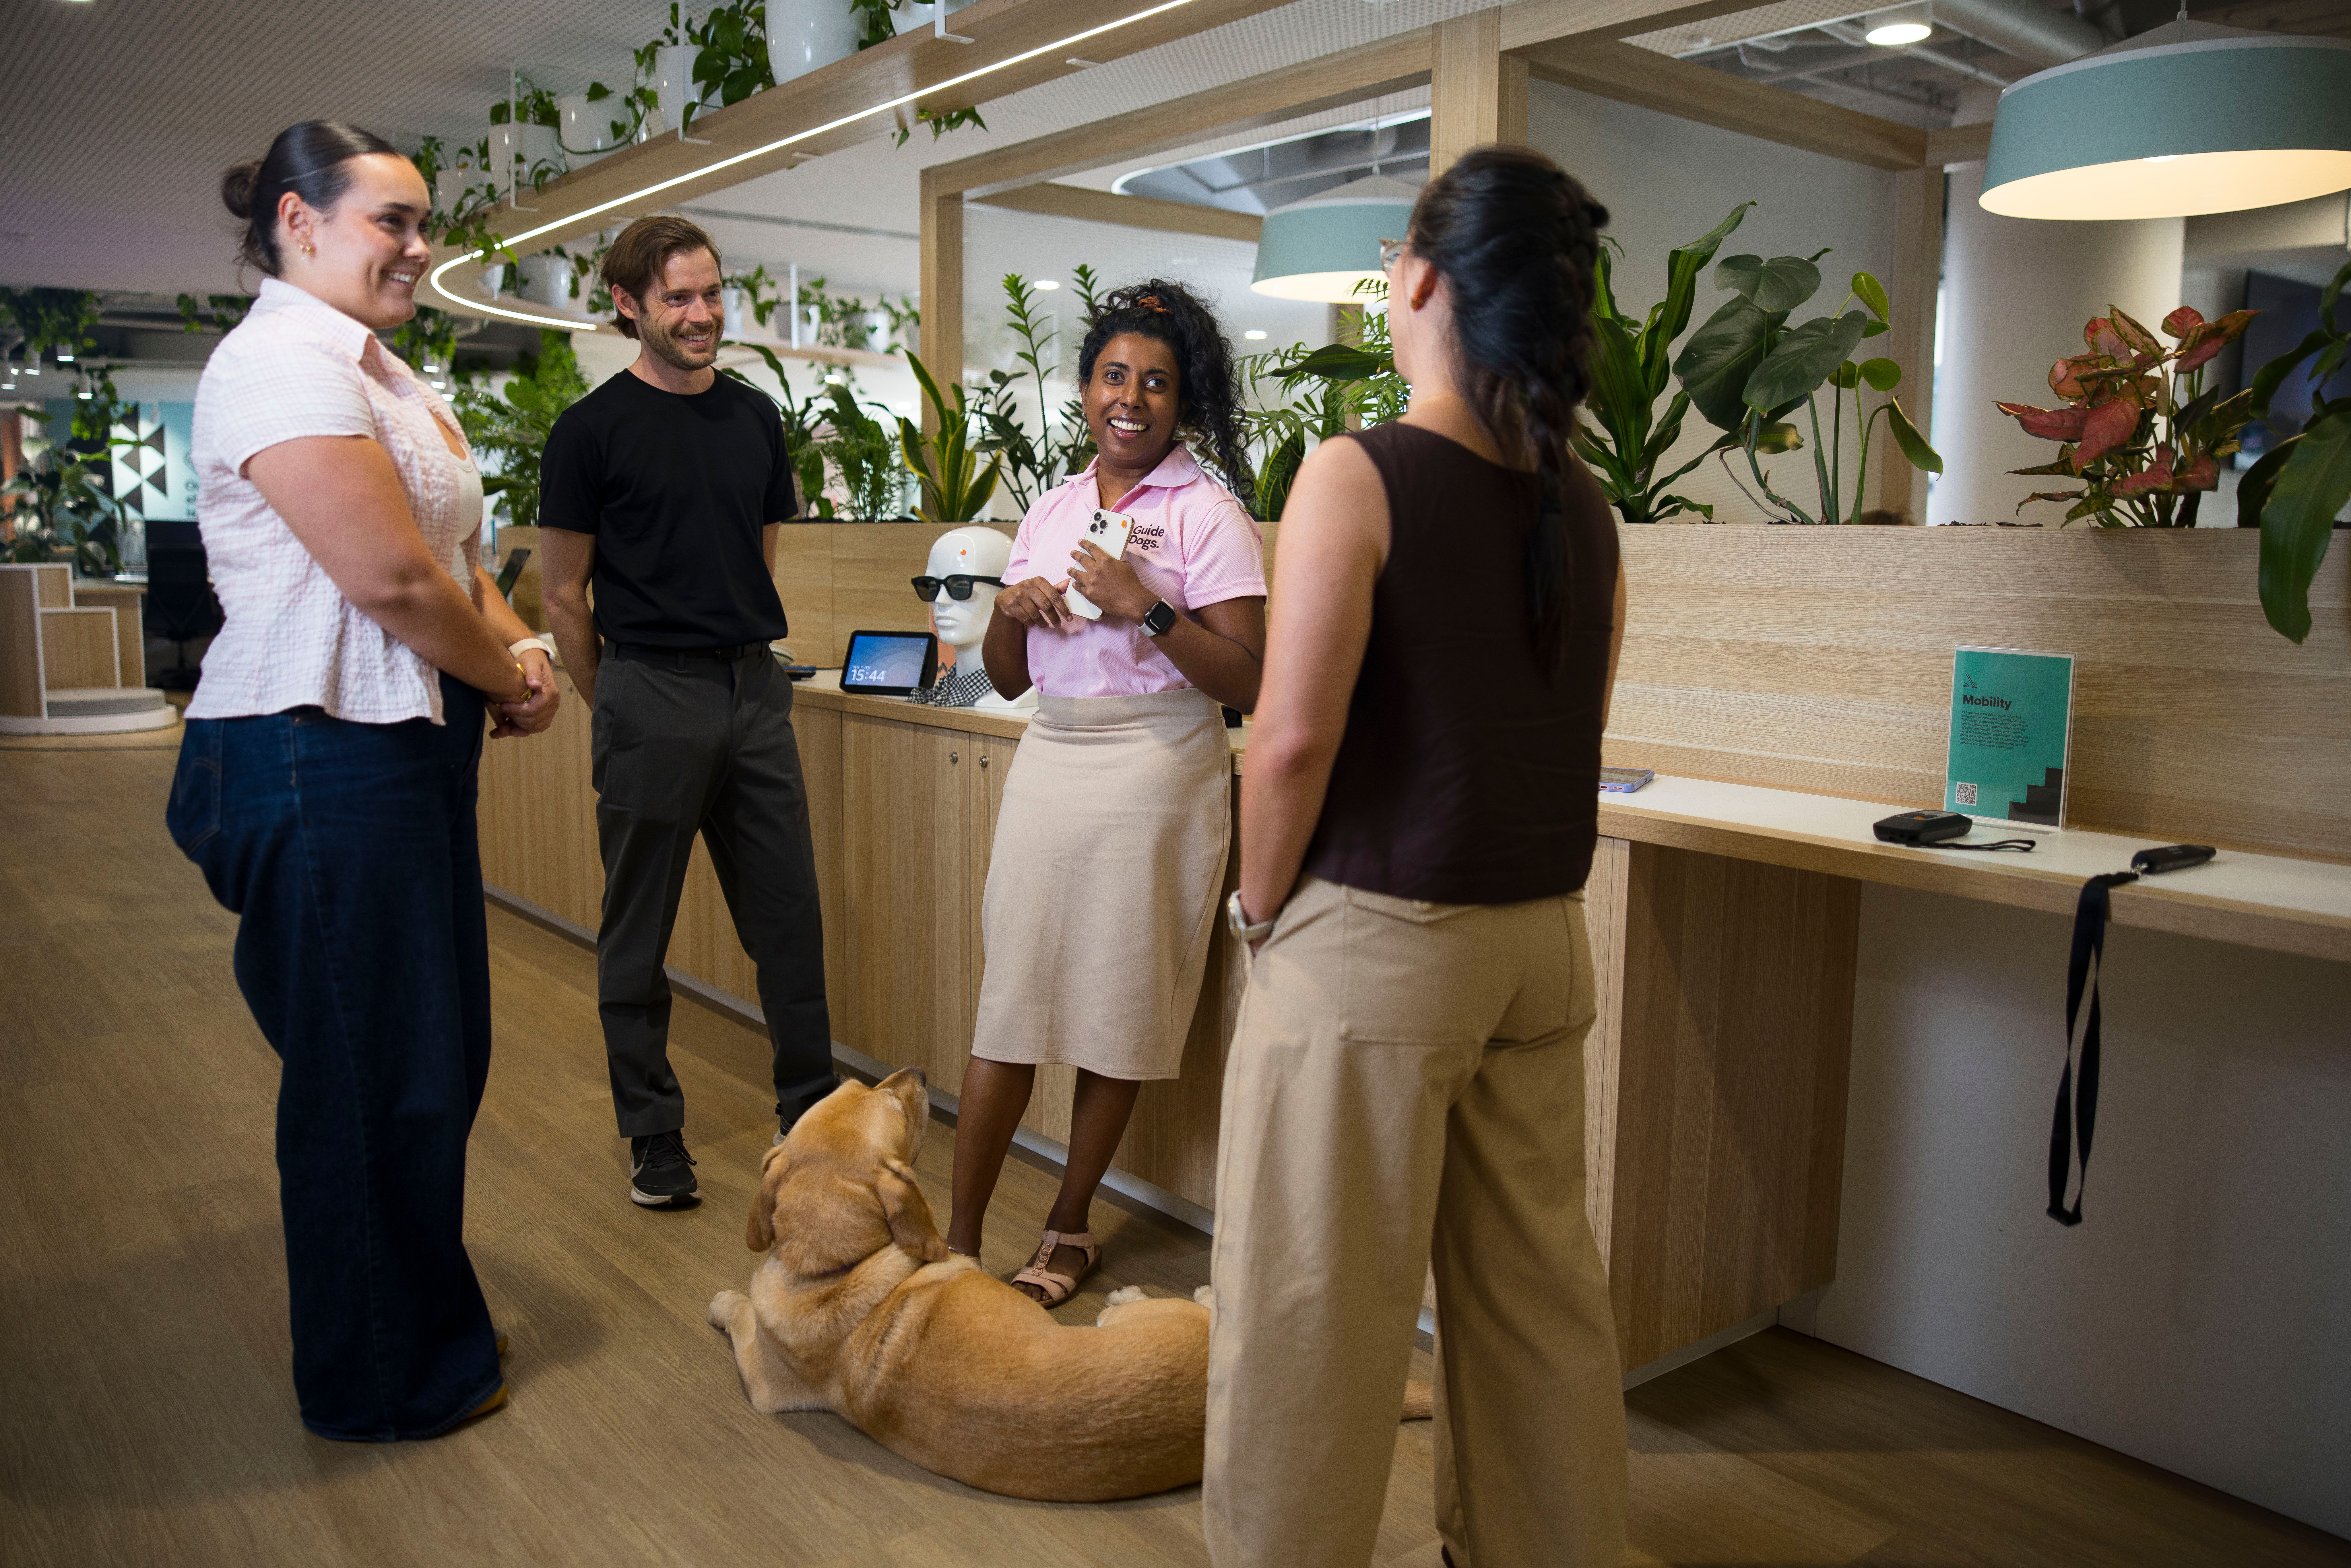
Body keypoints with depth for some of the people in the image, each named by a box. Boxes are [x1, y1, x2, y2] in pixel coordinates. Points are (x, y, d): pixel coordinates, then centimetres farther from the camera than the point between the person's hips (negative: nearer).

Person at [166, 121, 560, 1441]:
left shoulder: (383, 376, 17)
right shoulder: (283, 364, -14)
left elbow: (459, 557, 18)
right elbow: (391, 577, -22)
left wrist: (519, 646, -1)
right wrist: (507, 684, -7)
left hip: (414, 742, 10)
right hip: (322, 753, -10)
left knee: (437, 1057, 18)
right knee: (374, 1075, 3)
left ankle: (424, 1321, 36)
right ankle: (385, 1382, 22)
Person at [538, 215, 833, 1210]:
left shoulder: (756, 418, 11)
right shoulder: (592, 430, -3)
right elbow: (563, 596, 0)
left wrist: (741, 656, 14)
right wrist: (621, 708, 3)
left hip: (755, 689, 4)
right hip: (649, 693, -4)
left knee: (790, 918, 8)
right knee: (638, 932, 6)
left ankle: (811, 1112, 22)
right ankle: (653, 1136, 20)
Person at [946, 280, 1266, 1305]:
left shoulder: (1208, 515, -4)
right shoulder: (1050, 511, 12)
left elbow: (1247, 685, -12)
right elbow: (1008, 680, 16)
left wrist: (1144, 608, -20)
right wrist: (1011, 610, -4)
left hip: (1154, 775, -4)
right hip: (1050, 763, 5)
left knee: (1117, 1010, 5)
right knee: (1009, 998, 3)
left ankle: (1070, 1230, 21)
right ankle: (958, 1236, 12)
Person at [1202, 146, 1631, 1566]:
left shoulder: (1359, 478, -13)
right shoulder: (1584, 507, 6)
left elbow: (1295, 738, -17)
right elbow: (1573, 737, 9)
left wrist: (1261, 905, -3)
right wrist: (1521, 882, 16)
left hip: (1374, 941, -7)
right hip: (1543, 937, 7)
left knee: (1316, 1308, 6)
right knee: (1537, 1287, 19)